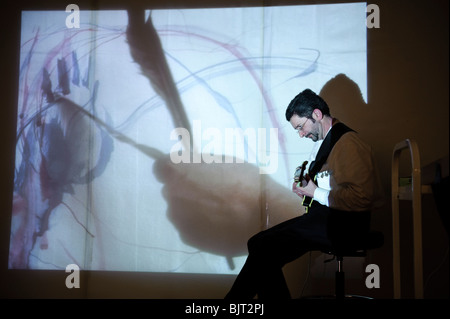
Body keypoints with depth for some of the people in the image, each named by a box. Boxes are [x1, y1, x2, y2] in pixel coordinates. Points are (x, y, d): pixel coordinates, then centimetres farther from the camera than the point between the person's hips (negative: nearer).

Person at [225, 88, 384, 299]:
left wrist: (316, 193, -13)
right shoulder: (323, 141, 18)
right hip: (320, 216, 10)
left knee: (265, 249, -22)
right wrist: (304, 188, 8)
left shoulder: (348, 143, -13)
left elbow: (361, 198, -21)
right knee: (257, 243, -4)